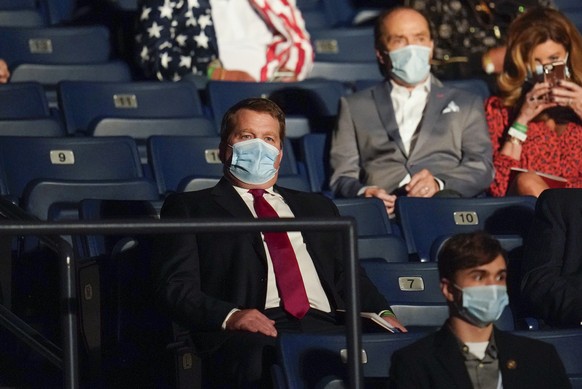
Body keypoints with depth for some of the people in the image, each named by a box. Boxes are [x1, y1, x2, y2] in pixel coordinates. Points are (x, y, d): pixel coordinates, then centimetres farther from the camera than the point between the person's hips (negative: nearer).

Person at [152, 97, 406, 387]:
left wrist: (383, 314, 3)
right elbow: (175, 287, 6)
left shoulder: (316, 208, 34)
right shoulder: (189, 208, 19)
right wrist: (229, 316, -15)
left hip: (325, 326, 4)